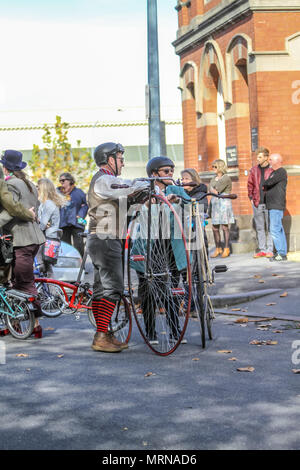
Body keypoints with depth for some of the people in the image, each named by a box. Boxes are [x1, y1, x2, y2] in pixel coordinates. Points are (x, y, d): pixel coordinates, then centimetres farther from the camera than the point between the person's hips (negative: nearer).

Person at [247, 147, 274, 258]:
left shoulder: (272, 170, -3)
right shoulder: (254, 170, 8)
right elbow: (250, 184, 16)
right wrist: (251, 197, 8)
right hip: (257, 203, 4)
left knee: (269, 227, 0)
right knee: (259, 227, 8)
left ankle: (270, 250, 6)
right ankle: (262, 250, 15)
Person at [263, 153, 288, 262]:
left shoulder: (281, 172, -11)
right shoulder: (274, 172, 20)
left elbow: (269, 183, -18)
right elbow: (268, 186, 22)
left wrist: (263, 186, 1)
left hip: (277, 206, -10)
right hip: (272, 206, 10)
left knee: (275, 229, -13)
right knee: (279, 230, 10)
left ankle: (281, 254, -11)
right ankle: (282, 252, 13)